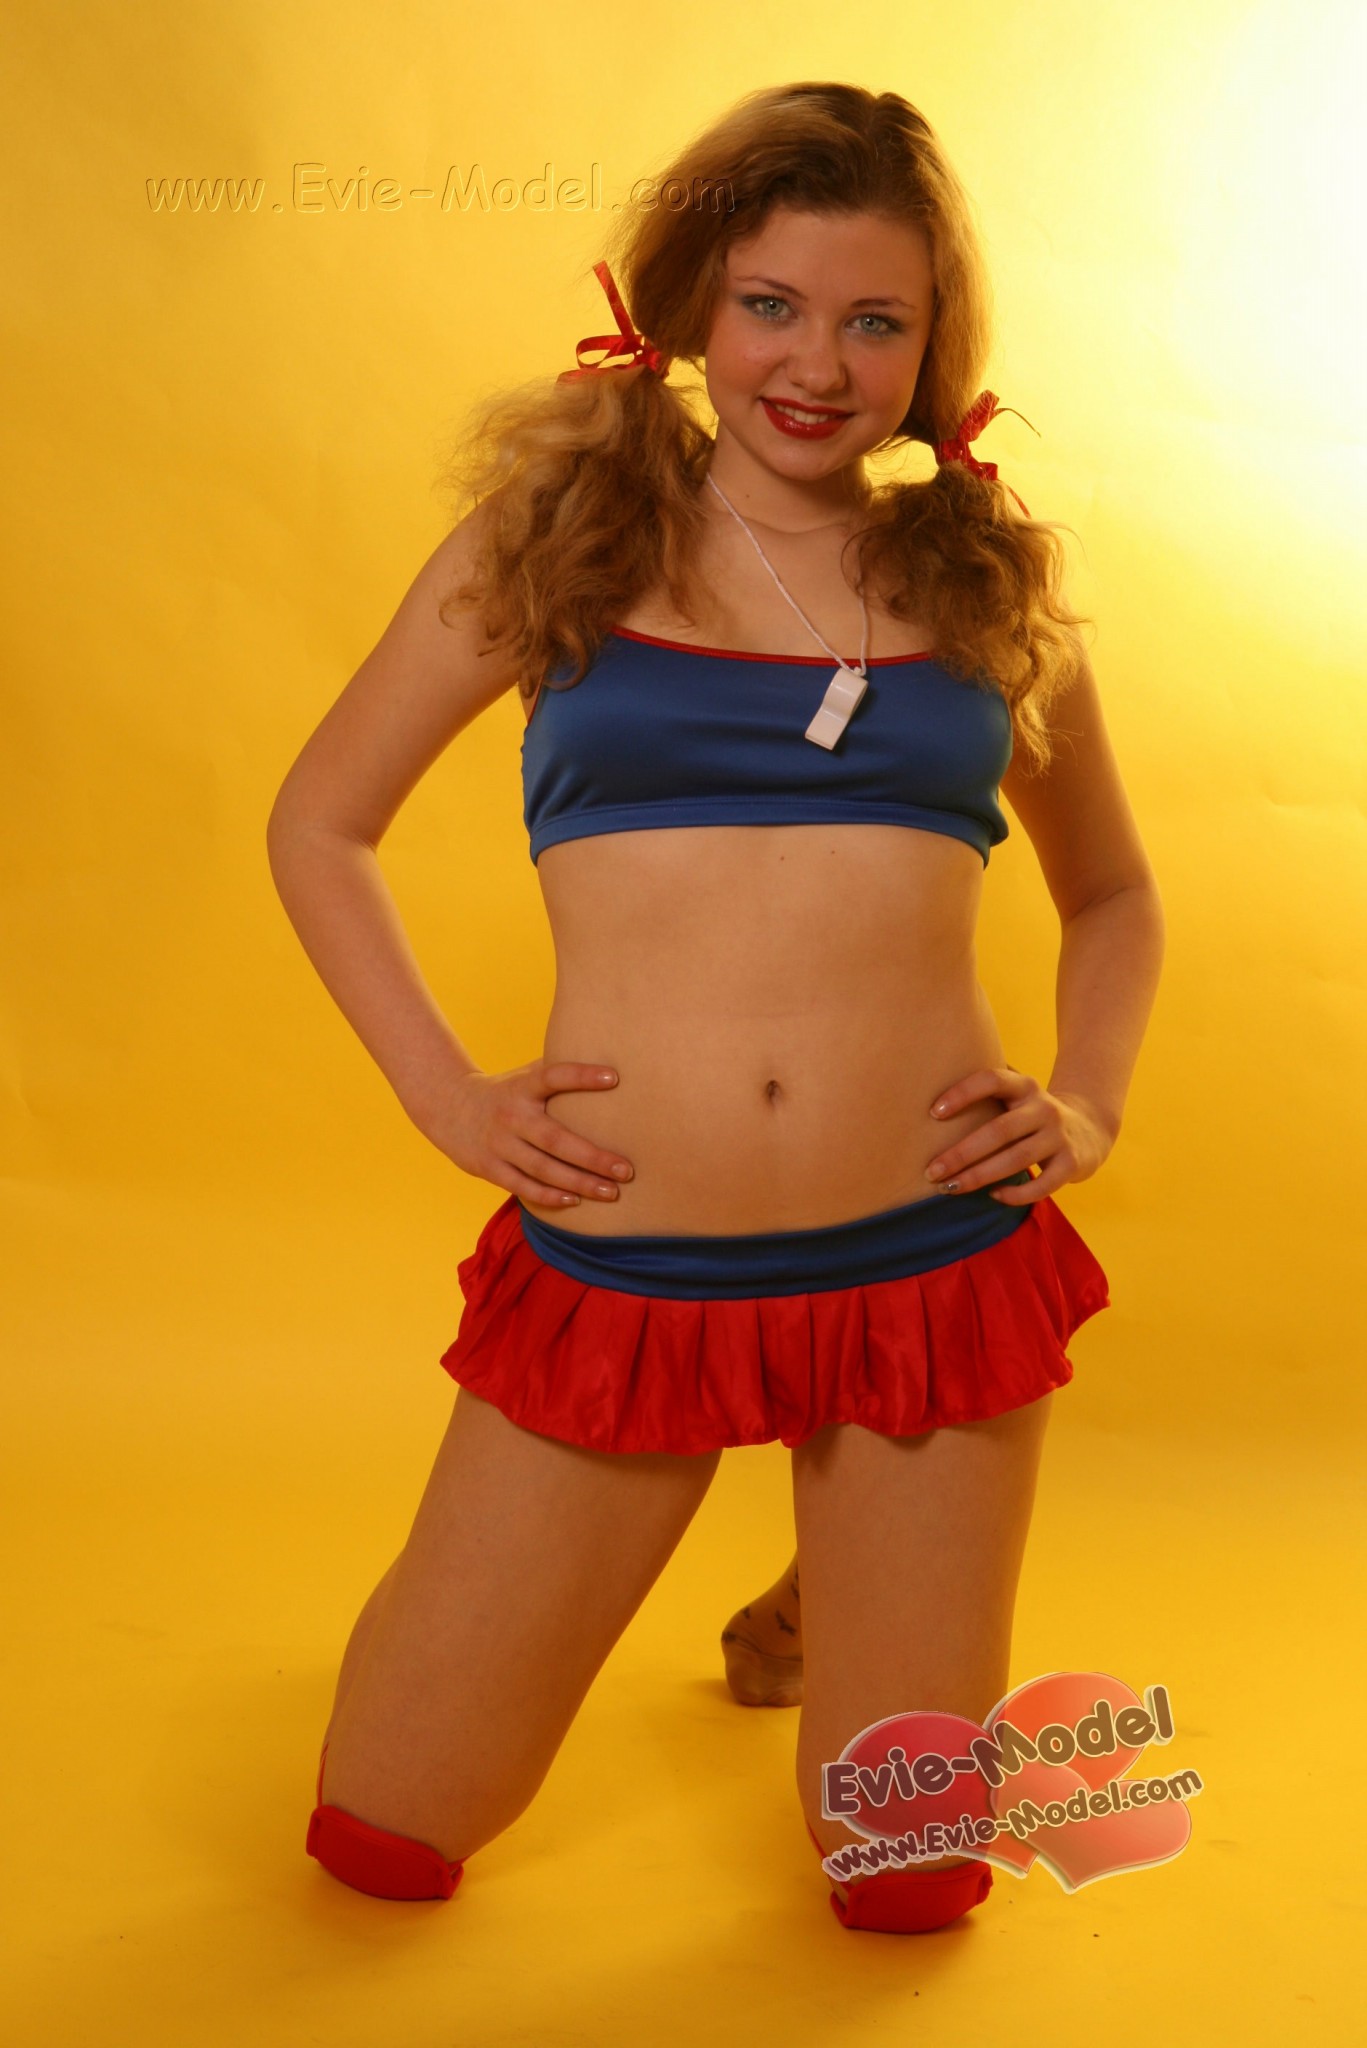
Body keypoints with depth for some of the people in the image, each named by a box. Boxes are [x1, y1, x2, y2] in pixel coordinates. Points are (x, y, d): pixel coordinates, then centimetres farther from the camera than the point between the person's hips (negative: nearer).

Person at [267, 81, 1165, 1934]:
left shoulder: (988, 581, 7)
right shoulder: (553, 531, 3)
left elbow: (1112, 893, 22)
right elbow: (318, 826, 11)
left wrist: (1090, 1100, 4)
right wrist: (444, 1092, -1)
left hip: (939, 1268, 1)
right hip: (616, 1277, -1)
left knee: (909, 1884, 13)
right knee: (387, 1838, 9)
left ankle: (831, 1591, 44)